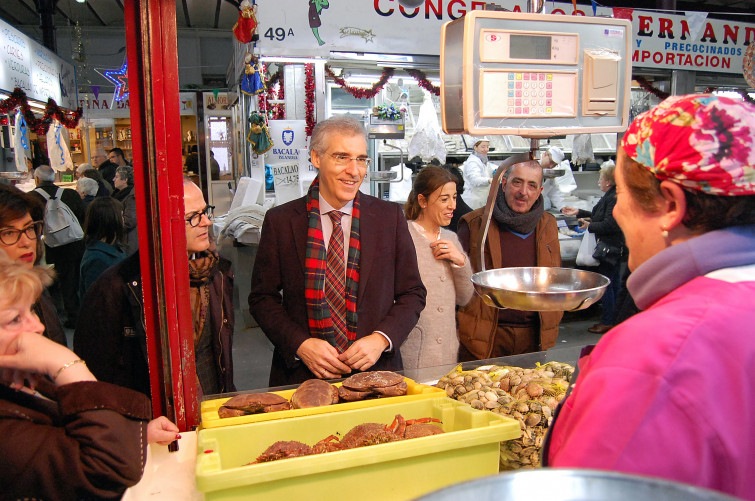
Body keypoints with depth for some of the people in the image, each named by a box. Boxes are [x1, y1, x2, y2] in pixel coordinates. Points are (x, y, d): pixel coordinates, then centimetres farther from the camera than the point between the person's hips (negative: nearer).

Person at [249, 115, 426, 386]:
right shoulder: (280, 221, -2)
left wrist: (382, 339, -12)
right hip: (301, 373, 0)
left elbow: (413, 293, 3)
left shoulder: (390, 216, -1)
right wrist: (300, 344, -13)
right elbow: (262, 297, 1)